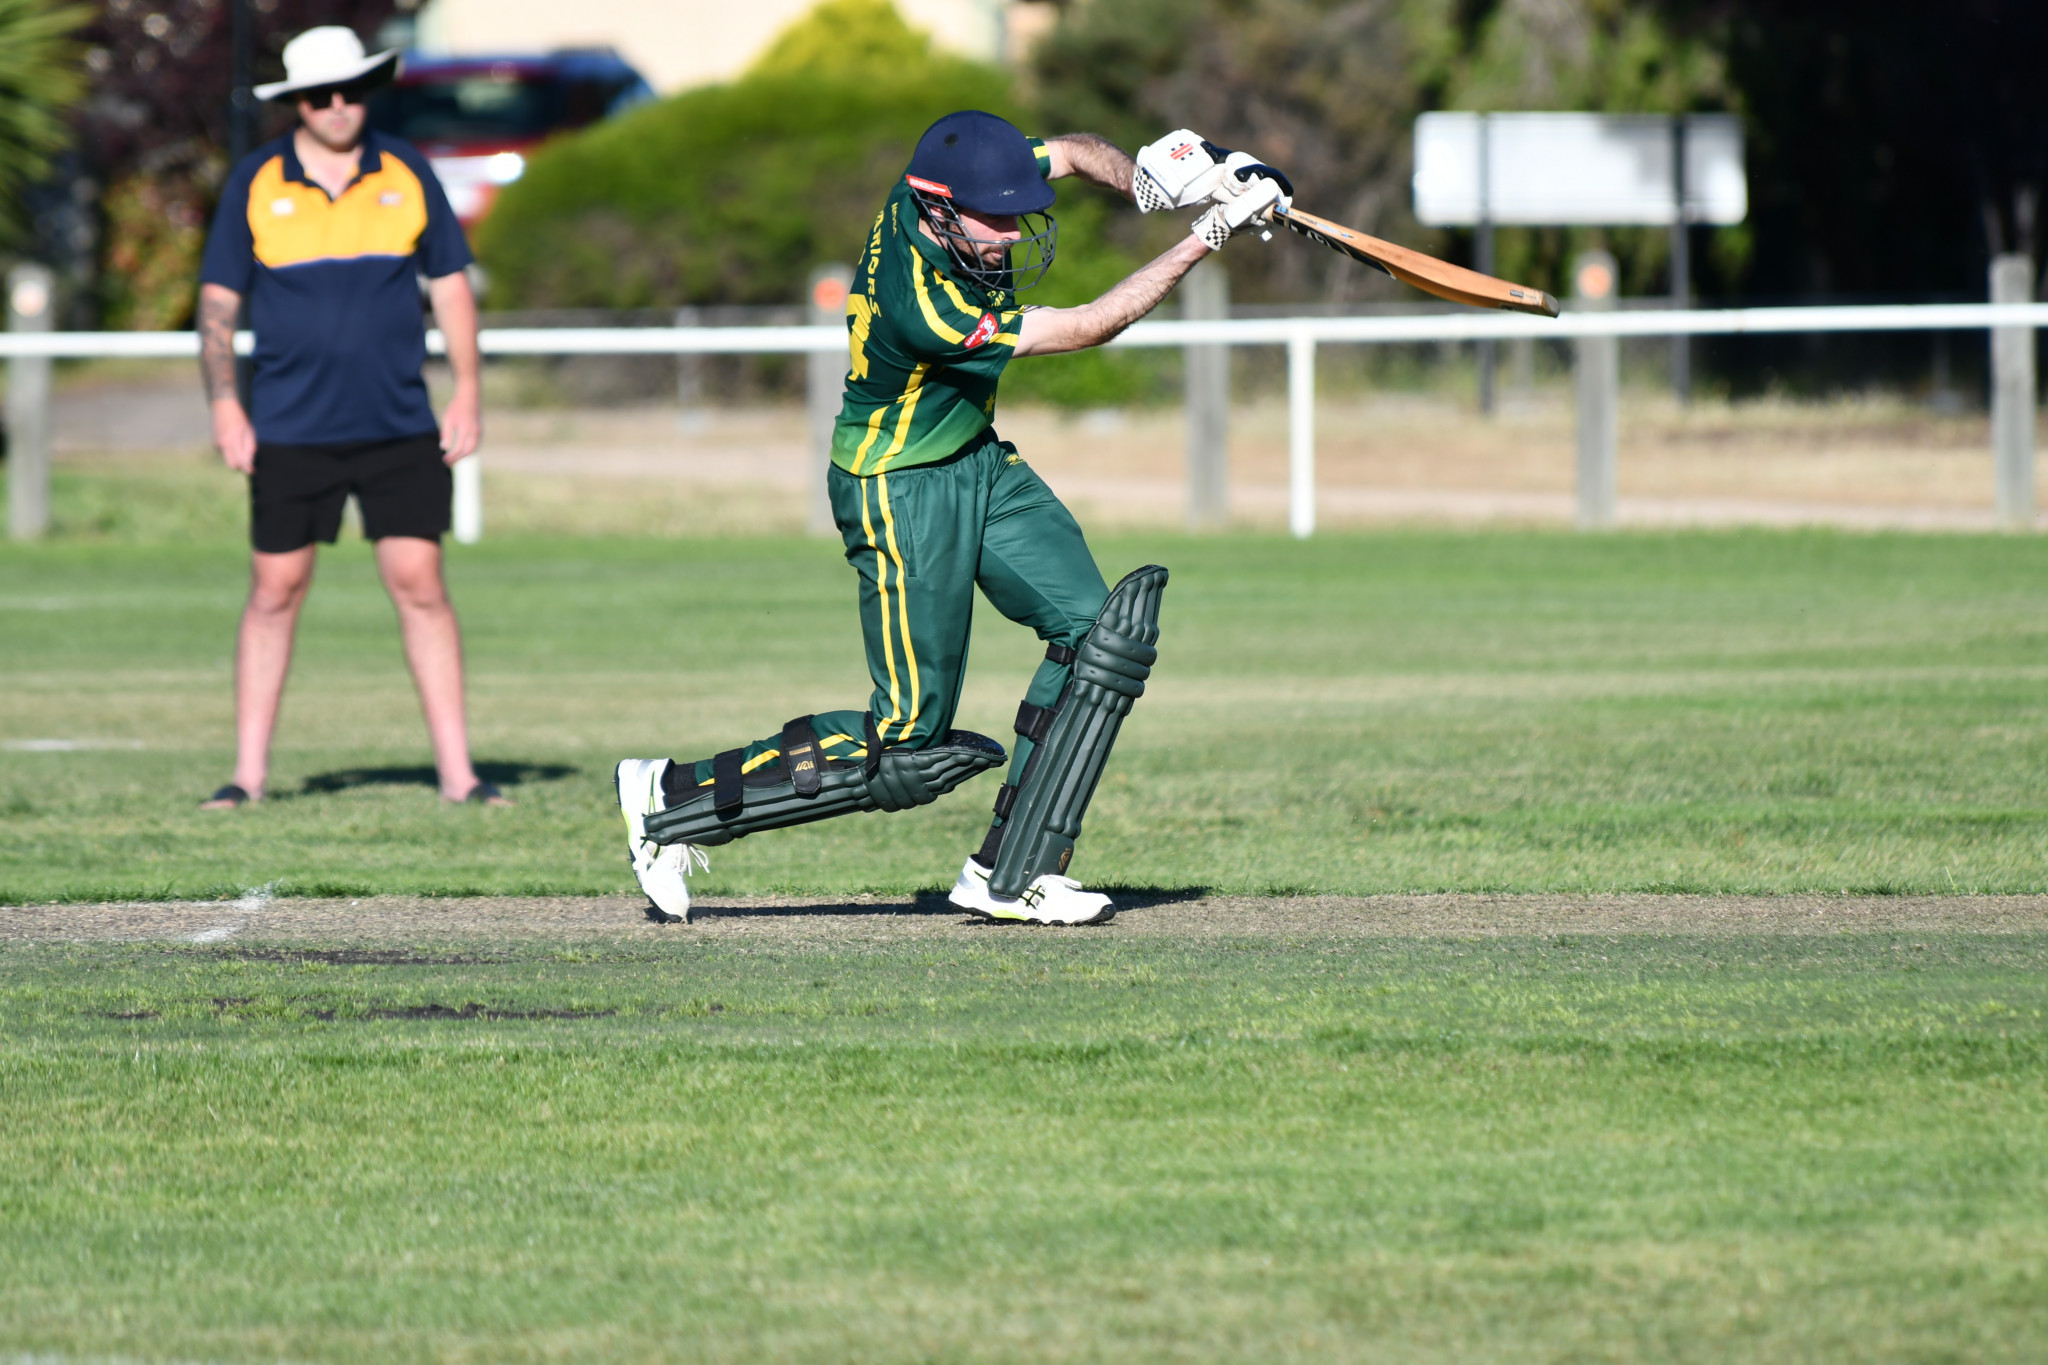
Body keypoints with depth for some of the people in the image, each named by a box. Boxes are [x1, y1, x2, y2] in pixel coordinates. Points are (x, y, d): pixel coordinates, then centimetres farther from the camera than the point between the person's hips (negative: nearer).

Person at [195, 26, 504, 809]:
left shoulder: (405, 174, 4)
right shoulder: (256, 184, 0)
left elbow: (450, 284, 9)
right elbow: (218, 302, 2)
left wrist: (467, 394, 3)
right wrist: (223, 405, -7)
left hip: (399, 428, 1)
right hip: (289, 434, -1)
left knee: (419, 584, -4)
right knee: (274, 592, 2)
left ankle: (457, 771, -1)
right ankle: (249, 770, 10)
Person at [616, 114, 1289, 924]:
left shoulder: (947, 193, -12)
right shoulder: (921, 307, -35)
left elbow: (1073, 153, 8)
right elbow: (1091, 327, -26)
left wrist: (1140, 179, -13)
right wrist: (1206, 240, -24)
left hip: (977, 462, 9)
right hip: (900, 491, -9)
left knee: (1100, 626, -7)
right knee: (911, 748, -6)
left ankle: (1010, 875, 0)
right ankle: (674, 801, 7)